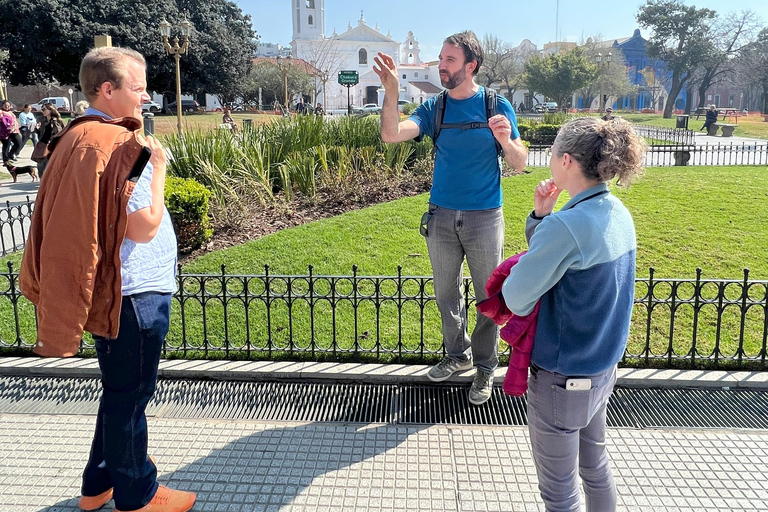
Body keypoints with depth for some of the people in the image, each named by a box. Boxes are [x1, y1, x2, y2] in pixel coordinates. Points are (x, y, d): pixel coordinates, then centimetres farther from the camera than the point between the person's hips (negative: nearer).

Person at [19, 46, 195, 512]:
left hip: (110, 291, 10)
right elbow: (143, 226, -22)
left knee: (120, 392, 23)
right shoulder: (117, 145, -21)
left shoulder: (80, 137, 12)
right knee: (130, 396, 6)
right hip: (134, 295, -10)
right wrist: (158, 165, -13)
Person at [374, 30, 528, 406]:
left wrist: (505, 140, -25)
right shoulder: (434, 108, 1)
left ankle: (485, 367, 24)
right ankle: (458, 354, 34)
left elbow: (520, 163, -4)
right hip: (441, 216, 3)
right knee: (446, 295, 14)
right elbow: (390, 135, -14)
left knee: (489, 297, 6)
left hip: (484, 218, -2)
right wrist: (391, 93, -29)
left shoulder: (497, 105, -3)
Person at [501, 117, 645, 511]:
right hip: (603, 367, 9)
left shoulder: (566, 226, -28)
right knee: (595, 463, 28)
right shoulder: (618, 214, 1)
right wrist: (541, 216, -7)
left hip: (563, 378, -8)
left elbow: (516, 299, -21)